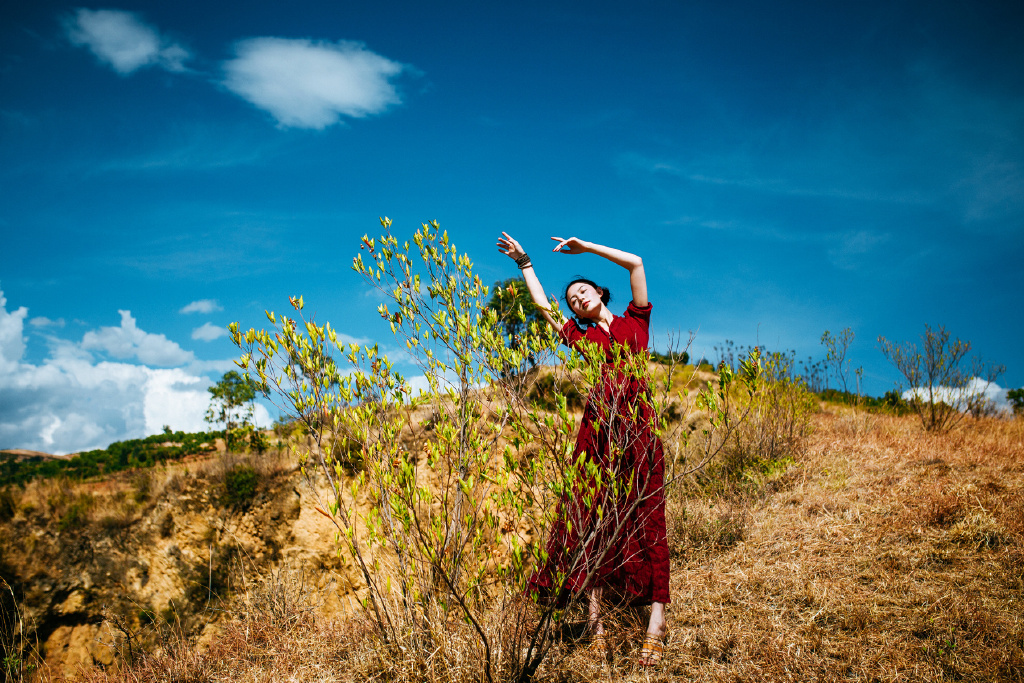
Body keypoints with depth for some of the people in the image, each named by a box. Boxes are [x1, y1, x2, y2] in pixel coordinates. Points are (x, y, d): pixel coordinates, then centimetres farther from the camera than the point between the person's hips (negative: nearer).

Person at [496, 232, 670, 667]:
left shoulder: (634, 321, 20)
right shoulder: (580, 337, 23)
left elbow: (636, 263, 15)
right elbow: (542, 305, 28)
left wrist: (584, 247, 21)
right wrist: (524, 263, 36)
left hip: (638, 424, -2)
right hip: (598, 425, 2)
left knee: (644, 518, -4)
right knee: (592, 517, -4)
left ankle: (656, 621, -5)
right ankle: (595, 617, -1)